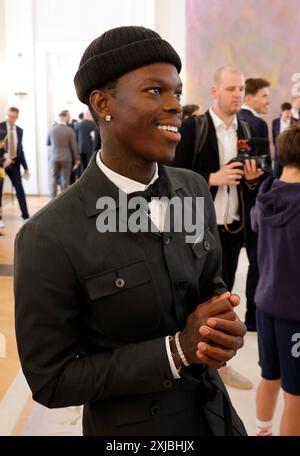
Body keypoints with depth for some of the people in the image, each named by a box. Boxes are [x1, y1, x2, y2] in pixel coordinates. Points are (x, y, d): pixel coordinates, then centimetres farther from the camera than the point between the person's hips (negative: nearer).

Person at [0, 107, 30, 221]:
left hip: (14, 163, 3)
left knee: (20, 189, 3)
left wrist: (25, 167, 9)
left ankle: (25, 214, 12)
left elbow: (20, 149, 11)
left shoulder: (19, 130, 7)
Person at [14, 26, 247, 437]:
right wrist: (177, 348, -24)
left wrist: (224, 326, -16)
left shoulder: (195, 189, -7)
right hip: (129, 426, -4)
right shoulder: (50, 237, -24)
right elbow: (50, 381, -17)